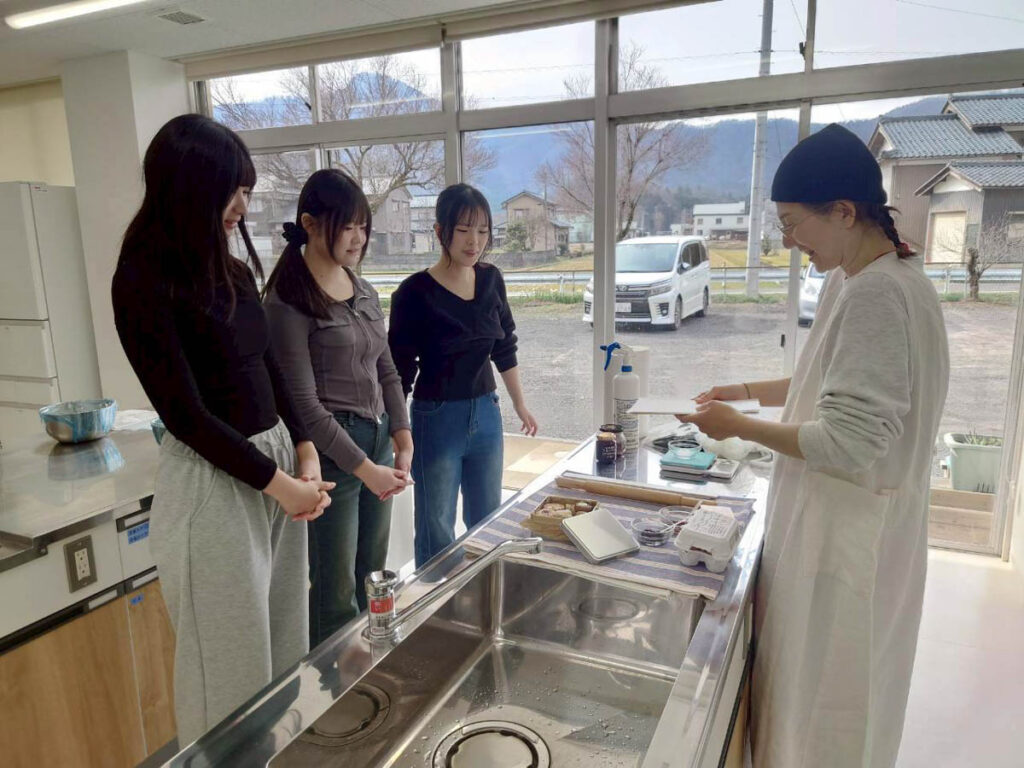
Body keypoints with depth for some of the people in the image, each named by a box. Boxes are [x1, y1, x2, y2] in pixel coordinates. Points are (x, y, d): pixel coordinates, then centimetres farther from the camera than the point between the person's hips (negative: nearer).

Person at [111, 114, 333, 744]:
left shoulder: (235, 271, 7)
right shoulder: (144, 283, -14)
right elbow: (186, 415, -15)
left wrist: (306, 457, 0)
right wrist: (279, 484, -12)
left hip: (280, 463, 7)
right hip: (214, 484, -7)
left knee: (285, 645, 19)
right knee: (232, 662, 10)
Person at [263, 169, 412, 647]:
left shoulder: (363, 291, 10)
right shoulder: (288, 302, -12)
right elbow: (305, 406, -15)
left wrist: (403, 444, 3)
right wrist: (364, 468, -15)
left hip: (379, 443, 8)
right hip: (331, 451, -7)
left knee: (372, 584, 18)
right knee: (337, 600, 4)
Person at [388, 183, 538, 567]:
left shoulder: (491, 280, 0)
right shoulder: (415, 292, -15)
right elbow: (400, 371, -12)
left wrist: (521, 406, 16)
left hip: (486, 414, 5)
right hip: (436, 419, -5)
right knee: (437, 534, 8)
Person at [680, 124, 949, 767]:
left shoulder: (878, 294, -26)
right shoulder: (859, 278, 6)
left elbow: (848, 442, -27)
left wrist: (741, 426, -16)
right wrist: (753, 391, 9)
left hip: (848, 536, -9)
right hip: (836, 521, 9)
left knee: (826, 695, 10)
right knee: (814, 680, 25)